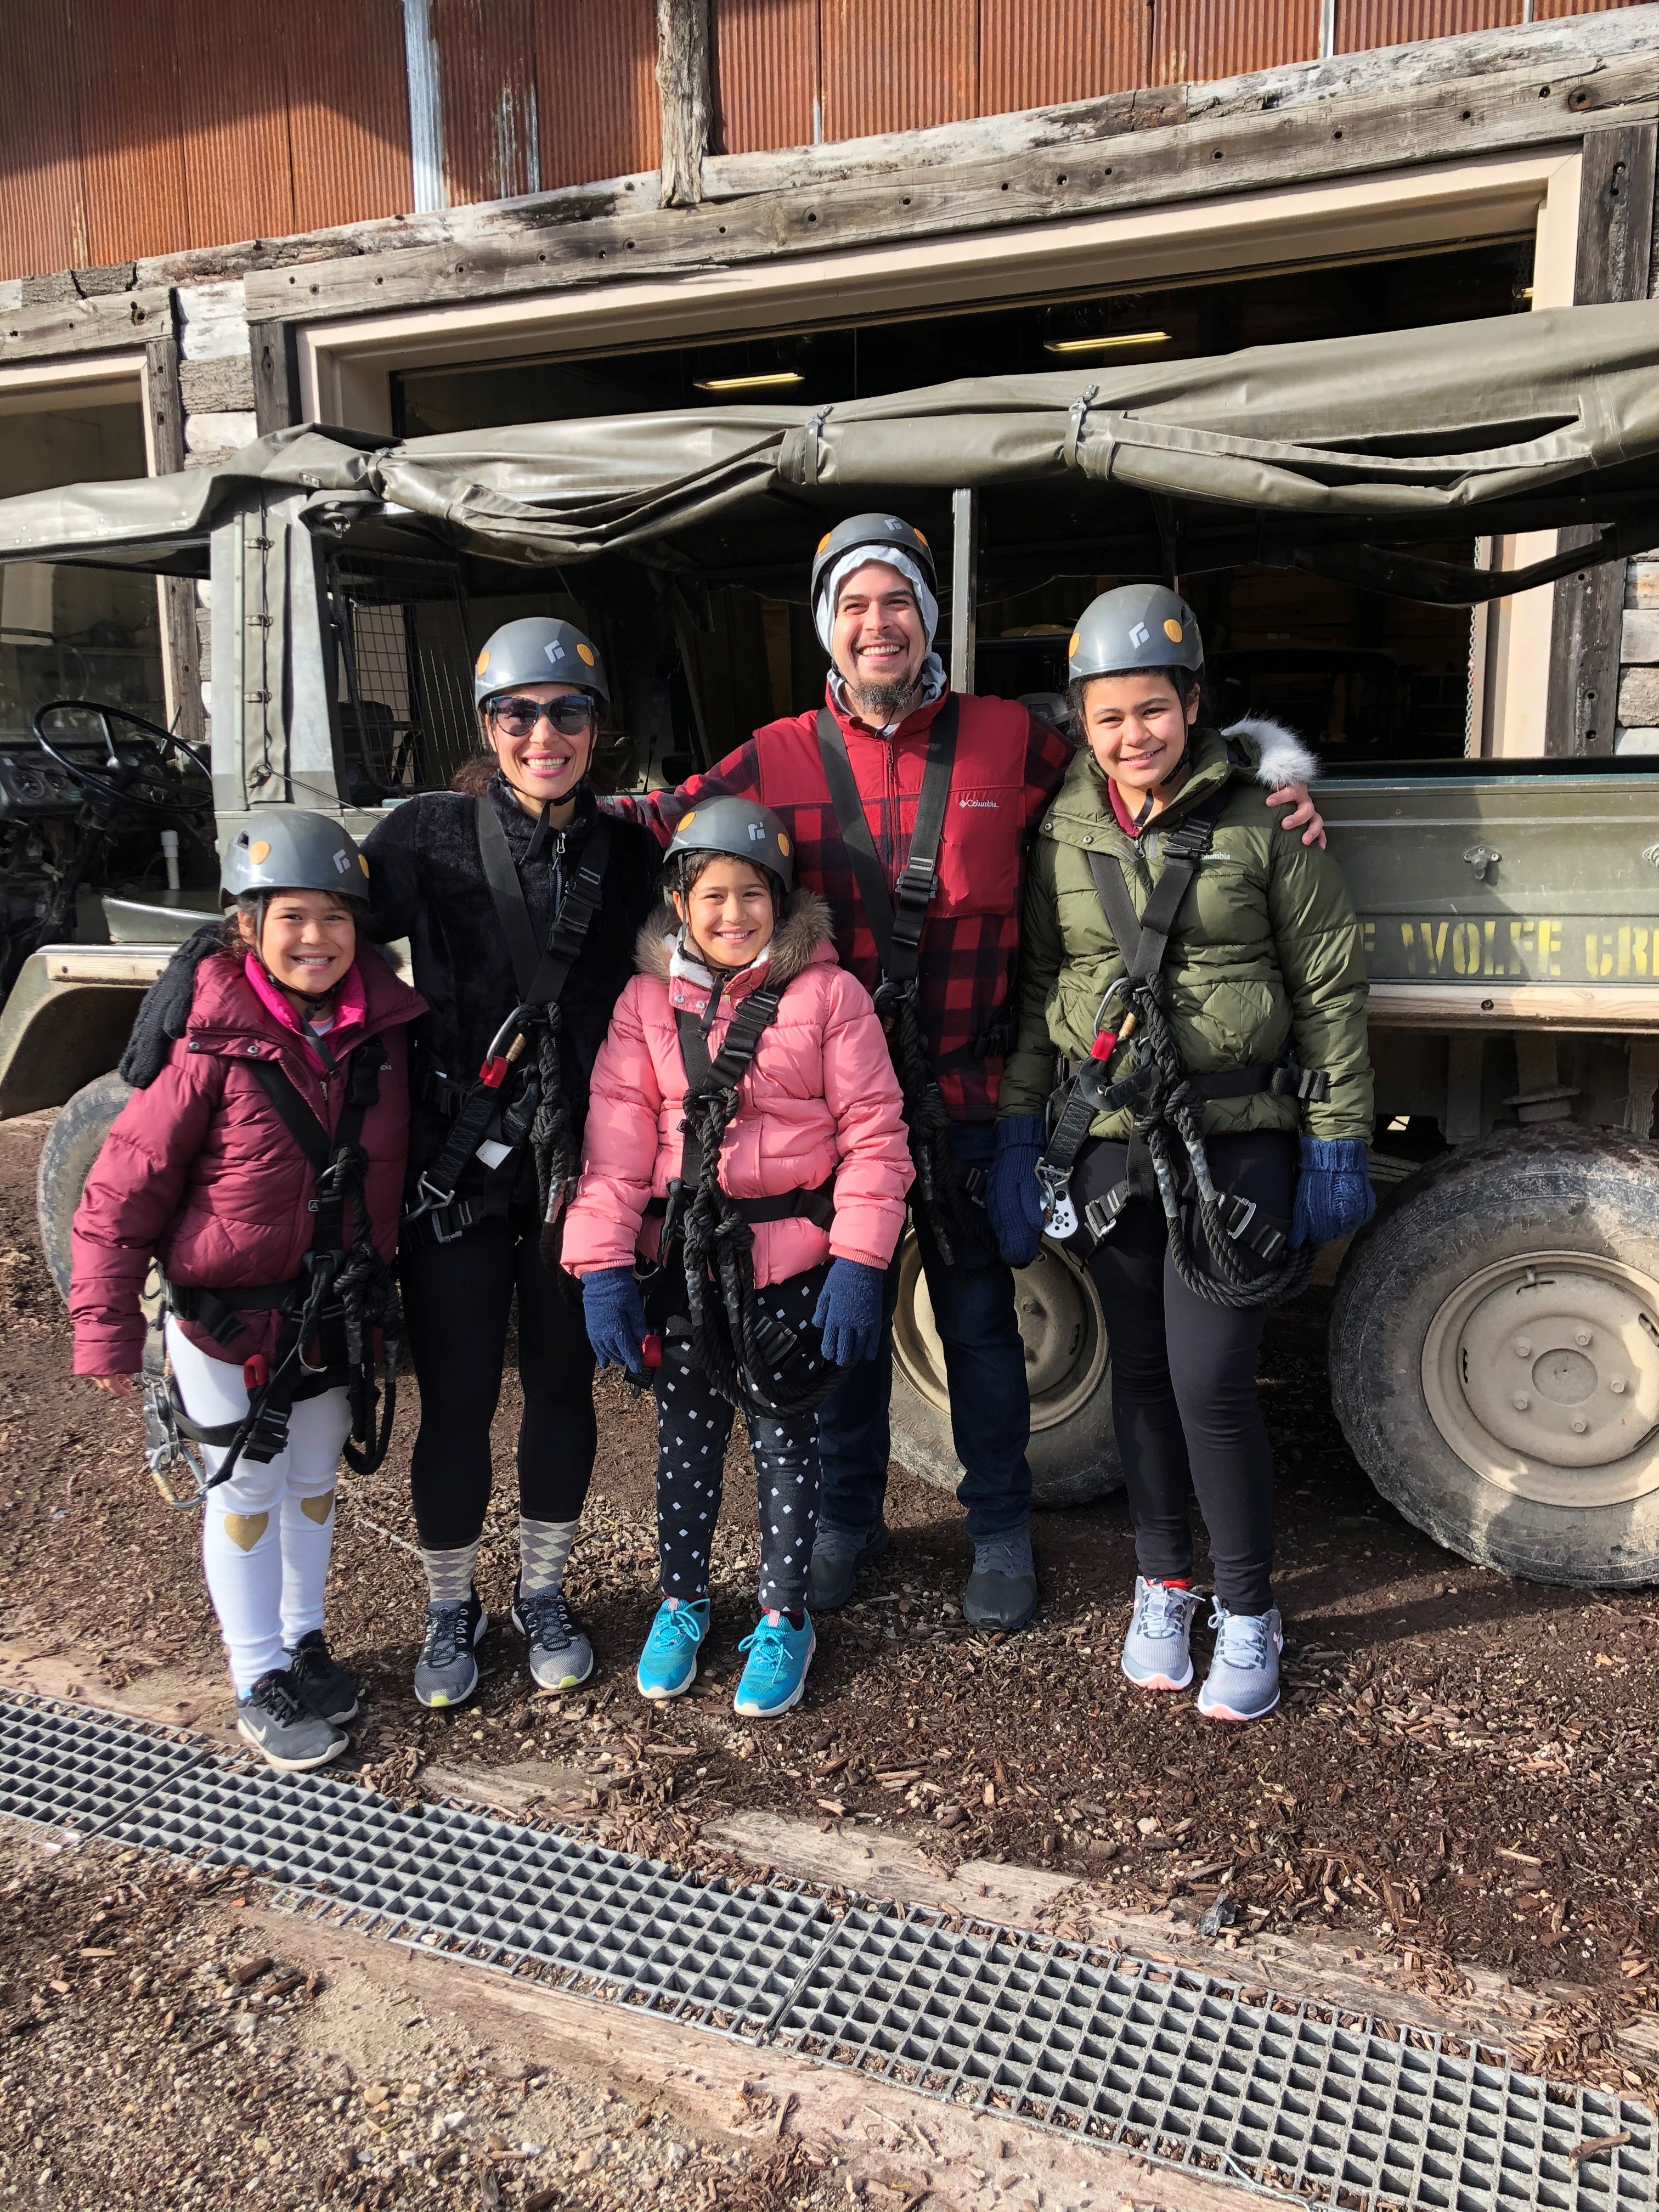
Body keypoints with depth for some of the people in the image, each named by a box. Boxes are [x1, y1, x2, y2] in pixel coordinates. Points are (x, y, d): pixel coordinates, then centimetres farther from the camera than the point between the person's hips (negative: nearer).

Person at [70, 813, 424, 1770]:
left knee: (316, 1481, 20)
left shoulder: (381, 1024, -8)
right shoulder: (212, 1044, -21)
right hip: (230, 1316, -4)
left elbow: (395, 1160, 8)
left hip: (337, 1311, 5)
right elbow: (125, 1189, -16)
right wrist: (106, 1322, -18)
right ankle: (261, 1684, 27)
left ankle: (305, 1643, 41)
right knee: (247, 1494, 10)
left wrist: (380, 1274, 11)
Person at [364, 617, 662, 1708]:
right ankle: (451, 1609, 31)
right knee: (457, 1400, 7)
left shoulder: (630, 857, 2)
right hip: (454, 1170, -2)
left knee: (564, 1386, 14)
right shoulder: (430, 836, -5)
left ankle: (545, 1594, 36)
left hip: (575, 1171, 2)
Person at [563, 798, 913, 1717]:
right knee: (686, 1429, 14)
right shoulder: (646, 1001, 2)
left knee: (783, 1432, 10)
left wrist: (859, 1263, -12)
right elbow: (616, 1135, -2)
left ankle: (784, 1617, 29)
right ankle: (681, 1603, 35)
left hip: (792, 1258, -2)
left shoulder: (828, 994, -5)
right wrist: (602, 1266, -9)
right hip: (681, 1254, 2)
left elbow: (872, 1132, -6)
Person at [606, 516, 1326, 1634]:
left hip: (966, 1095, -1)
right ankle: (848, 1517, 35)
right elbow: (660, 824, 8)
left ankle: (1002, 1535, 31)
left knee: (980, 1315, 12)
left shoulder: (1009, 742, 0)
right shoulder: (779, 759, 2)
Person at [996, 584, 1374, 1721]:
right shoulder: (1063, 831, 5)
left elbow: (1331, 989, -3)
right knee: (1141, 1371, 12)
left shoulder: (1262, 819, -5)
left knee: (1211, 1381, -5)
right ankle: (1164, 1585, 32)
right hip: (1112, 1142, 4)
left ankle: (1250, 1616, 17)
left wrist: (1339, 1144, -5)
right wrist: (1018, 1127, 8)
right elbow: (1038, 985, 12)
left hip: (1236, 1142, -3)